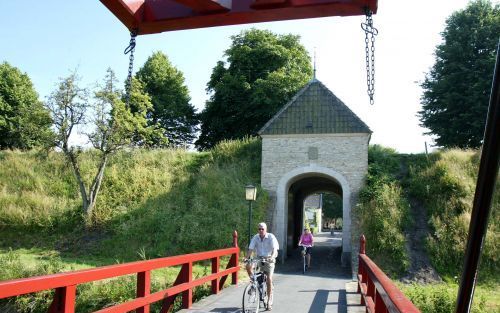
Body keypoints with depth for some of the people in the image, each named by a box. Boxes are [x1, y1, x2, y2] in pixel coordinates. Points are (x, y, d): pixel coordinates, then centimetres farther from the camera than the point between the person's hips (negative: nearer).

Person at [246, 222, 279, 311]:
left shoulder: (271, 237, -11)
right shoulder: (255, 237, -3)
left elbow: (275, 249, -19)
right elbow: (250, 249, -8)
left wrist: (272, 256, -39)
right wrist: (247, 258, -24)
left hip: (269, 259, -3)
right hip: (258, 258, 3)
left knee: (269, 279, -11)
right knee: (248, 266, -25)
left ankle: (270, 300, 3)